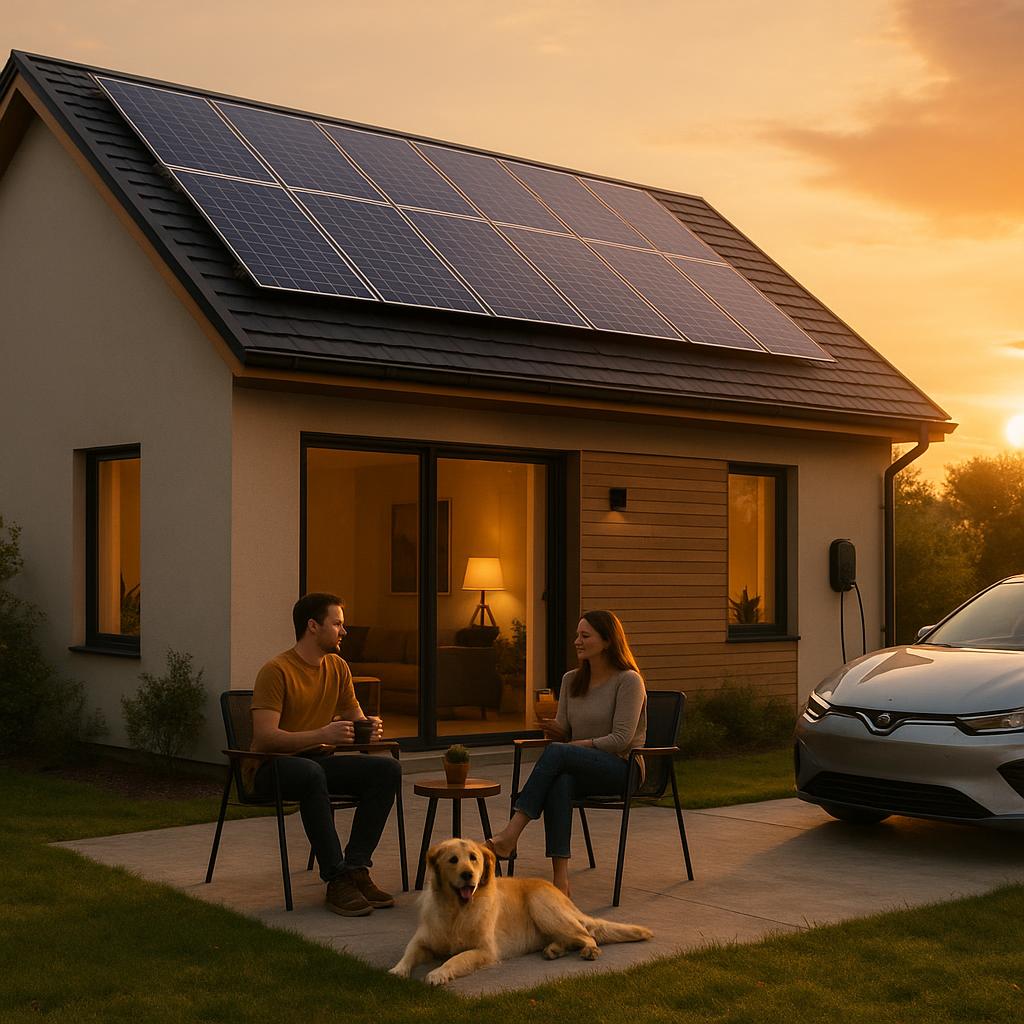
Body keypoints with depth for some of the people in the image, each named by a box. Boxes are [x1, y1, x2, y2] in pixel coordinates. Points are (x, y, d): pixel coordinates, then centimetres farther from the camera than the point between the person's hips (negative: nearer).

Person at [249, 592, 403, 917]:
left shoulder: (338, 667, 9)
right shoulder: (276, 671, -14)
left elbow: (356, 718, 16)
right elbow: (265, 737, -23)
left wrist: (369, 728, -10)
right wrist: (322, 734, -34)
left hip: (319, 760, 7)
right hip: (272, 767, -7)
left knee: (387, 769, -17)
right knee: (311, 773, -41)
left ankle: (356, 869, -20)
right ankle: (337, 880, -35)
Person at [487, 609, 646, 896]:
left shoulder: (628, 681, -6)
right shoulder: (571, 680, 15)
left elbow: (621, 739, -13)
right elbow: (563, 733, 16)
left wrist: (572, 745, -14)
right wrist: (555, 731, -8)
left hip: (620, 768, -5)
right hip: (583, 768, 5)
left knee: (556, 753, -33)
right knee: (560, 782, -35)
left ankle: (511, 833, -38)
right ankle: (560, 878, -42)